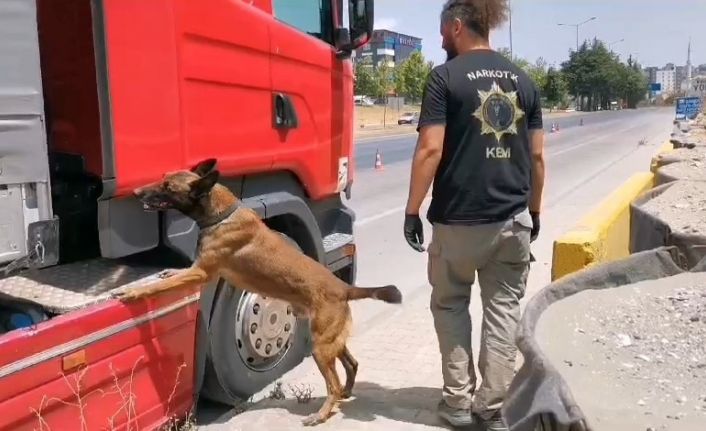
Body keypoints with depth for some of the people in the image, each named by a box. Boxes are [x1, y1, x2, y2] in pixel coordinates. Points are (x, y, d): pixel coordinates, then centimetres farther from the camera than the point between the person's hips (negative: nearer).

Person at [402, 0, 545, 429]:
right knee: (504, 310, 11)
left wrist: (413, 210, -7)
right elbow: (537, 156, 9)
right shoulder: (523, 79, 9)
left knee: (451, 305, 14)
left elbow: (430, 149, -14)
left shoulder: (445, 76, -7)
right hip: (513, 218, 4)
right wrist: (534, 210, 19)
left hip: (458, 219, -4)